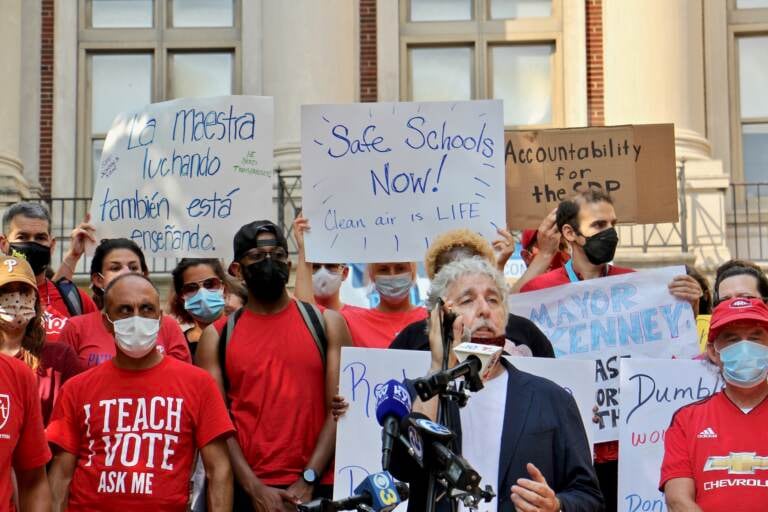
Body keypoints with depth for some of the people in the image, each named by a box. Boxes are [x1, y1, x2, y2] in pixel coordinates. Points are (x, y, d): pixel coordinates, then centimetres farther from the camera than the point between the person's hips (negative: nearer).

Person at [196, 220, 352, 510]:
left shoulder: (326, 324, 5)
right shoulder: (217, 336, 6)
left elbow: (339, 410, -2)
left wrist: (307, 481, -10)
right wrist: (254, 487, -11)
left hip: (317, 488, 0)